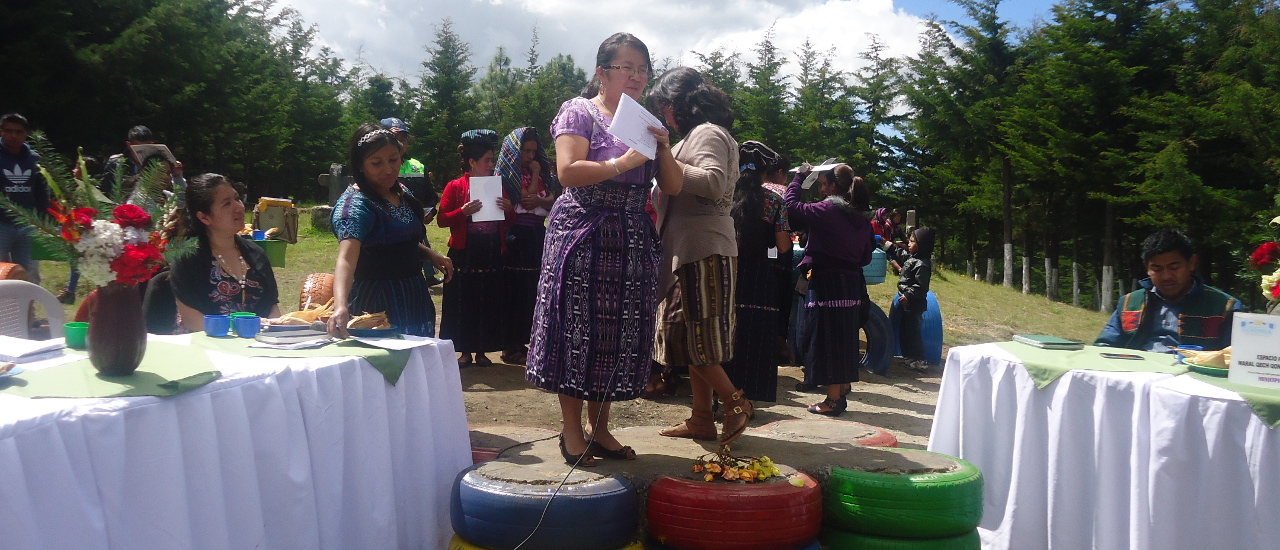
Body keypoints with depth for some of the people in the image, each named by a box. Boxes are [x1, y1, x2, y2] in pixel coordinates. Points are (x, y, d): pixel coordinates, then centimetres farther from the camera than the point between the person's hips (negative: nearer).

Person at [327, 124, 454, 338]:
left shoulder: (402, 193, 6)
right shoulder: (355, 204, -19)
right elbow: (346, 258, -34)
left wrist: (431, 255, 2)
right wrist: (340, 306, -51)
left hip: (414, 300, 8)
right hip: (379, 303, -8)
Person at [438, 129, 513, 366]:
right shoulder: (455, 187, -1)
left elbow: (509, 222, 15)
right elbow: (442, 219, -5)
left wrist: (509, 209, -7)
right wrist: (463, 212, -20)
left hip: (492, 256, 3)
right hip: (464, 255, -3)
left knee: (488, 304, 5)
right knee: (463, 303, 1)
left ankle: (482, 350, 17)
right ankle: (465, 351, 13)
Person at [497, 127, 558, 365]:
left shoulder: (542, 172, 15)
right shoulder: (507, 176, -4)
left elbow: (552, 199, 5)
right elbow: (526, 200, -14)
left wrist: (539, 200, -15)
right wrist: (535, 175, -4)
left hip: (537, 237, 6)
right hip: (517, 238, -6)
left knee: (534, 289, 6)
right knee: (516, 289, -4)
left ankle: (523, 341, 15)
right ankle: (512, 346, 3)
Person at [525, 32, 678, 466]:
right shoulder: (579, 112, -1)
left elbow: (673, 187, 11)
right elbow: (568, 172, -17)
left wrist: (663, 147, -4)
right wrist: (624, 162, -19)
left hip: (633, 241, 6)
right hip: (584, 234, -6)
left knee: (621, 333, 7)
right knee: (579, 328, -3)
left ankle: (599, 428, 18)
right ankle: (572, 431, 8)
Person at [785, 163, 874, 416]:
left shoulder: (828, 209, -13)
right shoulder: (860, 218, 10)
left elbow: (792, 205, -10)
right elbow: (866, 257, 14)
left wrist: (800, 176, 3)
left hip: (827, 282, -8)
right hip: (852, 283, 8)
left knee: (826, 340, -1)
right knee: (844, 339, 15)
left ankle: (832, 400, 2)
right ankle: (841, 395, 24)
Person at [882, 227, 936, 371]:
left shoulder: (922, 264, -21)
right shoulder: (911, 257, 8)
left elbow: (921, 286, -24)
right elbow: (899, 253, 24)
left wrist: (908, 296, -24)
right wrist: (885, 243, 20)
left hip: (914, 304, -10)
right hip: (908, 302, 10)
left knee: (911, 331, -5)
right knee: (904, 330, 17)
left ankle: (920, 361, 2)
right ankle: (911, 357, 26)